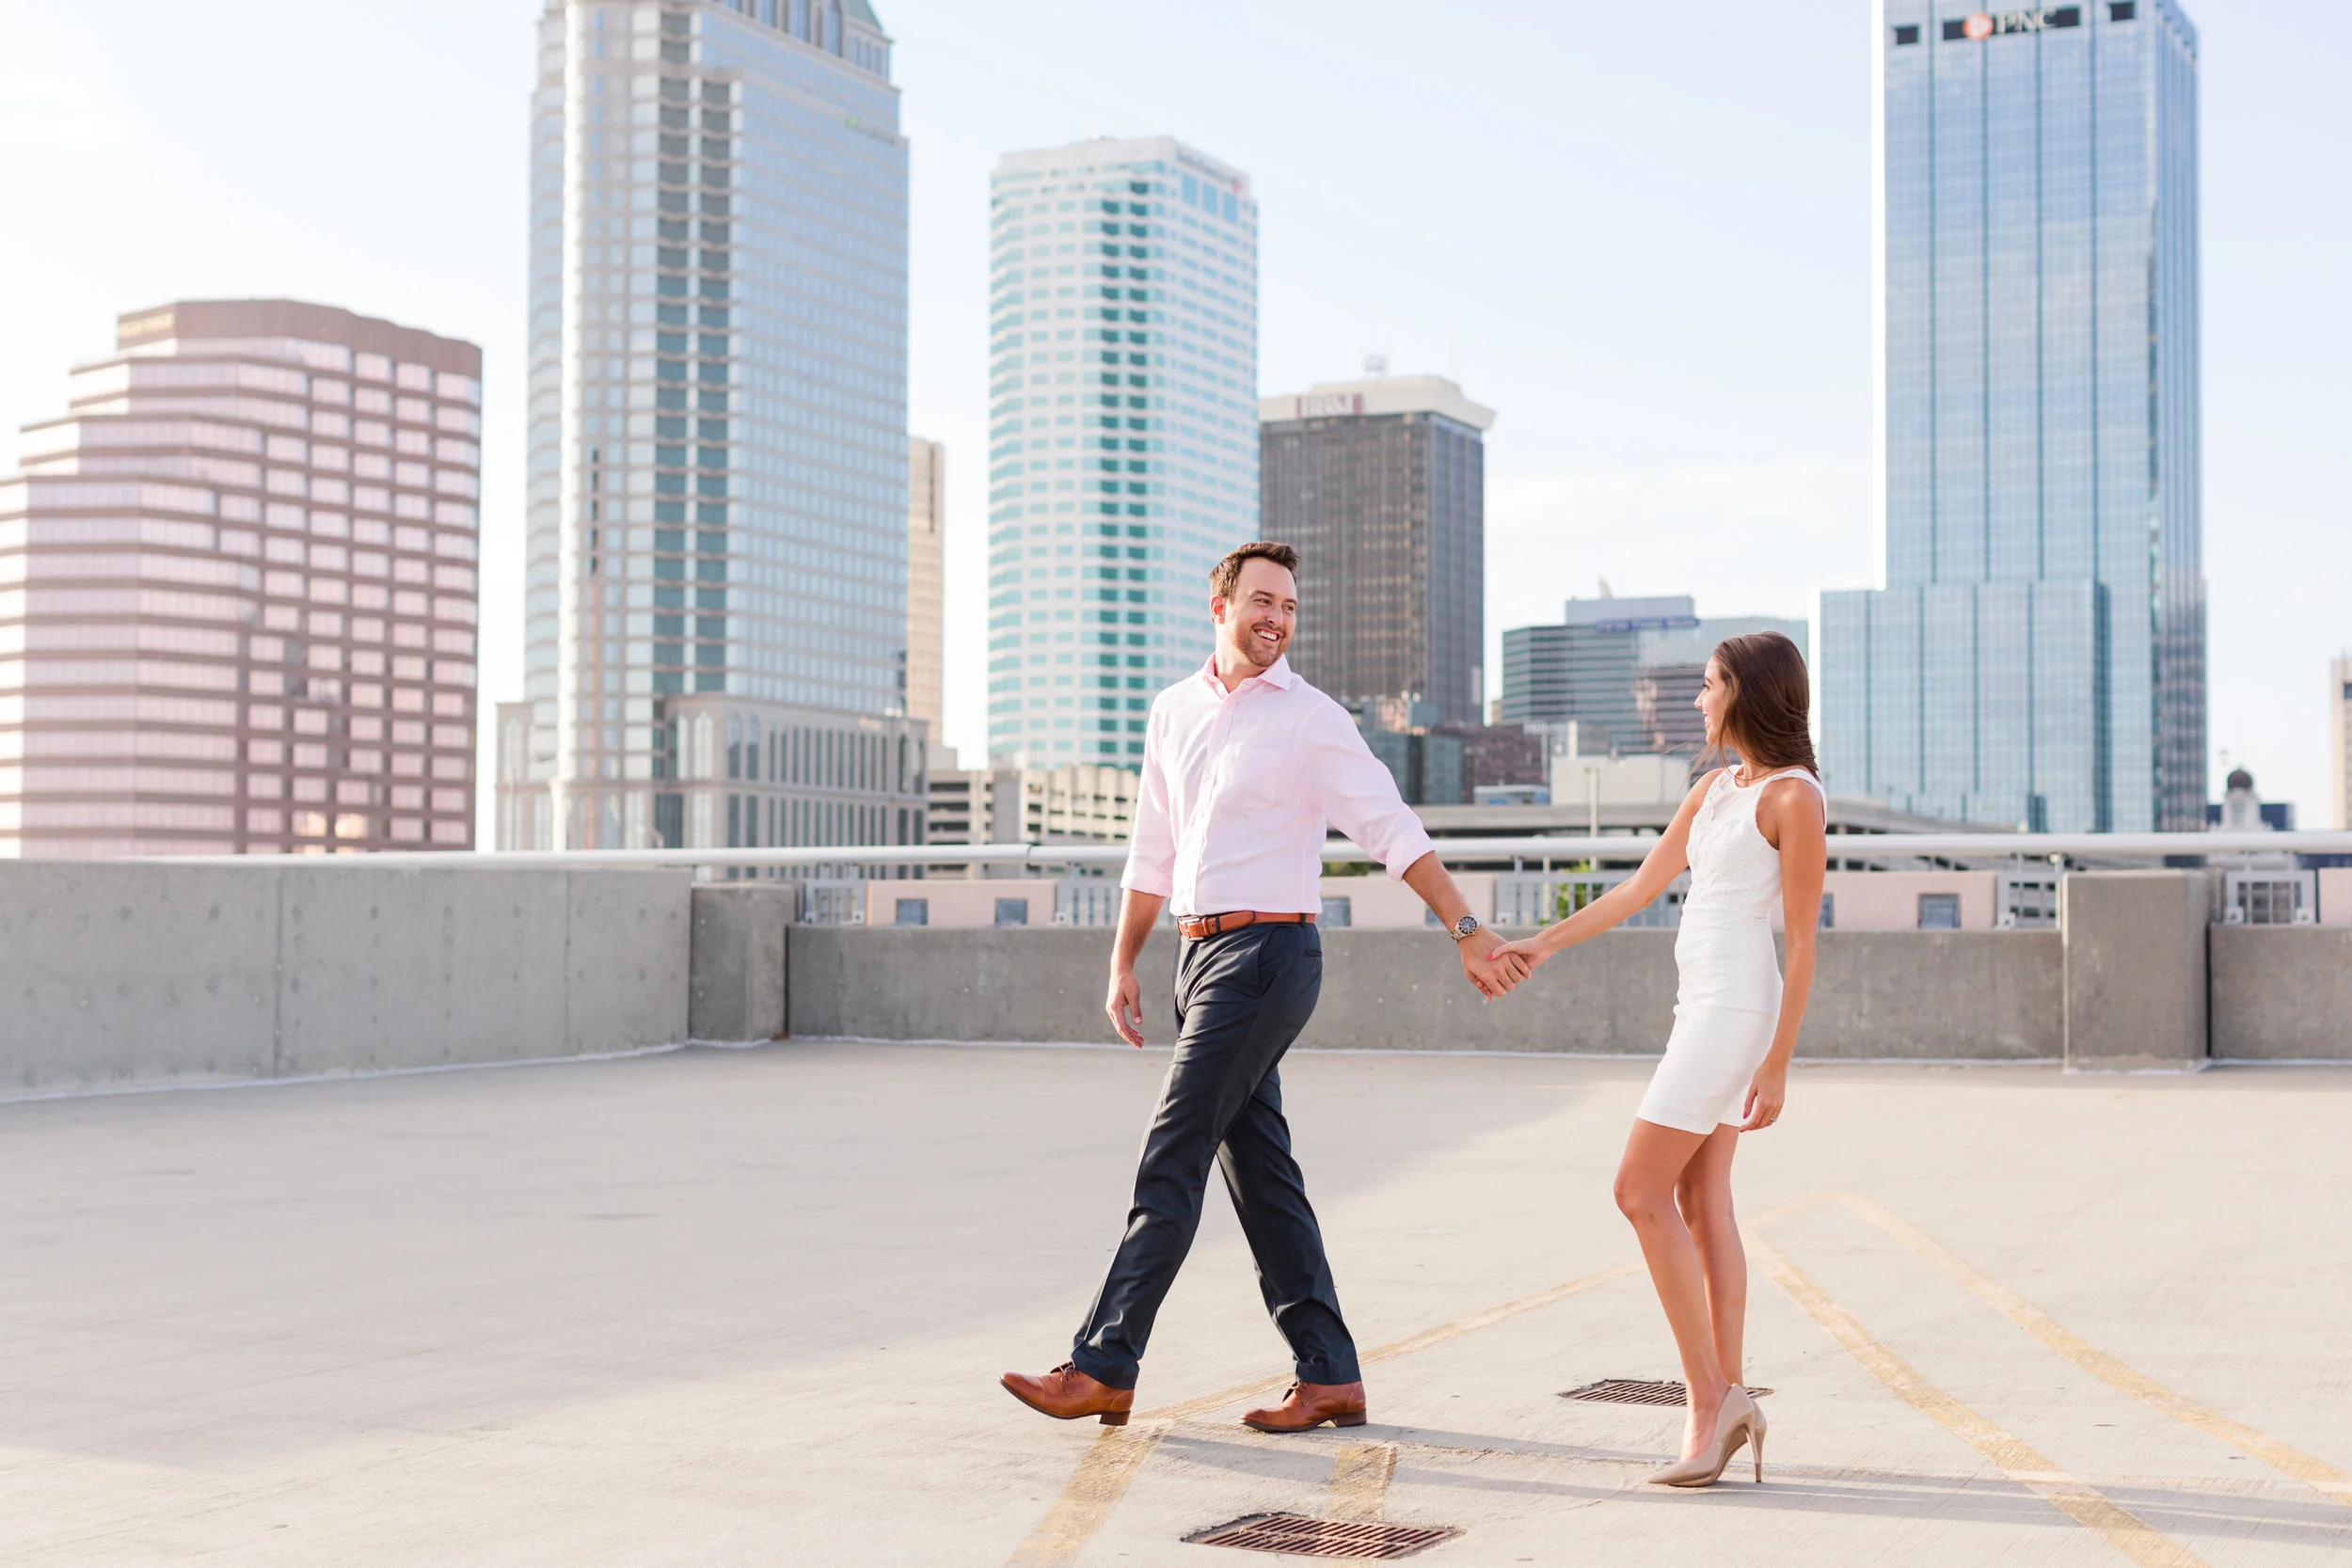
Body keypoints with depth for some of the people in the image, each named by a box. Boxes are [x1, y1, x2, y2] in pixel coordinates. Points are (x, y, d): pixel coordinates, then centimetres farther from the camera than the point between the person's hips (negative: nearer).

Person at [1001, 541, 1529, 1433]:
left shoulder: (1310, 720, -5)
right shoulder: (1174, 714, 14)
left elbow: (1393, 832, -7)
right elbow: (1153, 855, 19)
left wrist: (1466, 932, -13)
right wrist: (1122, 966, 17)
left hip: (1265, 954, -7)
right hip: (1201, 952, 7)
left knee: (1172, 1159, -8)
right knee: (1258, 1166, 7)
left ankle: (1104, 1368, -4)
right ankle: (1329, 1376, 13)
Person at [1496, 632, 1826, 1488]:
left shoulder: (1794, 796, -10)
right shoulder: (1714, 789, 15)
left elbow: (1803, 941, -12)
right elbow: (1640, 886, 21)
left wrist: (1777, 1066, -15)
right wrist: (1545, 943, 15)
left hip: (1735, 1011, -9)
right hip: (1704, 1007, 9)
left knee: (1642, 1191, -10)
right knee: (1702, 1202, 7)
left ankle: (1710, 1397, -6)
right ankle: (1725, 1402, 9)